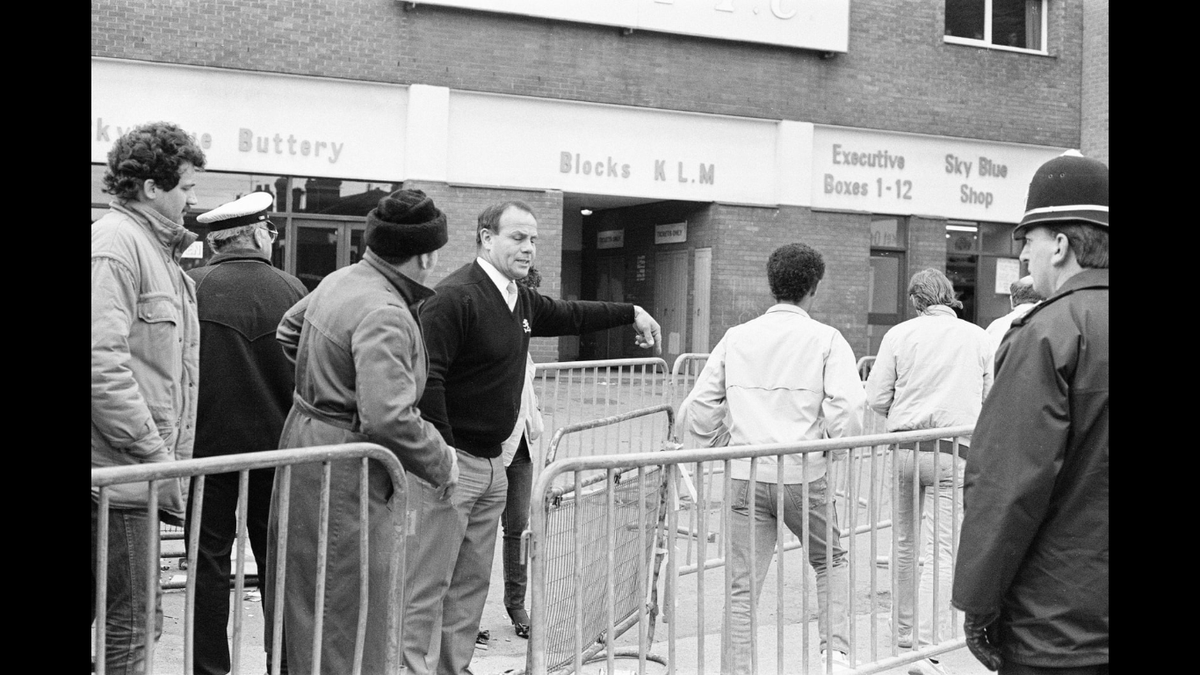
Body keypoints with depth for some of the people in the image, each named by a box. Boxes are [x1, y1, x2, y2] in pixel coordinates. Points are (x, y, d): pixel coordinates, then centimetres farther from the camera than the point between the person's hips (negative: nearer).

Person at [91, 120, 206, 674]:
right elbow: (103, 367, -21)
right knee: (131, 626, -2)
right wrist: (159, 459, -18)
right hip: (121, 475, -9)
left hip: (139, 474, 9)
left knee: (135, 621, 13)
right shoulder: (114, 244, -12)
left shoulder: (157, 249, 19)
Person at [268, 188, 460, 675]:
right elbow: (388, 417, -29)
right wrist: (442, 464, -15)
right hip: (345, 475, -10)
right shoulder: (385, 314, -23)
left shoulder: (339, 281, 7)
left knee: (310, 608, 21)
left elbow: (288, 330, 25)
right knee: (349, 625, 0)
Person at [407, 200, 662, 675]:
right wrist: (443, 453, -23)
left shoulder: (520, 301, 12)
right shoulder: (455, 296, -16)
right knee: (429, 584, -4)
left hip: (493, 463, 9)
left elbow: (567, 315, 32)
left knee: (472, 583, 15)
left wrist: (632, 312, 34)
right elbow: (426, 376, -22)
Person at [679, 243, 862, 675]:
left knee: (742, 588, 7)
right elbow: (847, 409, -13)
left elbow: (698, 408, 6)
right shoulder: (826, 339, -3)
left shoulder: (736, 338, 7)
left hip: (745, 476, 2)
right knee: (832, 560, 23)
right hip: (803, 475, -2)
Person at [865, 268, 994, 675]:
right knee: (939, 551, -2)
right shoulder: (980, 339, 2)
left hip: (905, 446, 1)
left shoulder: (900, 334, 0)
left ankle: (905, 630, 30)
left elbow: (875, 399, -1)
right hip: (954, 452, -1)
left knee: (905, 542, 16)